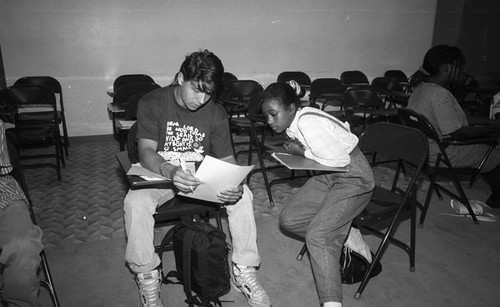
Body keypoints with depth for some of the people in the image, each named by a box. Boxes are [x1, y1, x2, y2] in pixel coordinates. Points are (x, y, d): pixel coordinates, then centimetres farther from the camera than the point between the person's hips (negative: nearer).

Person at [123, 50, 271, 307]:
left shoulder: (216, 113, -4)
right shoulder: (152, 103, -12)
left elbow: (226, 159, -7)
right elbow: (146, 152, -22)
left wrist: (234, 184, -31)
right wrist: (170, 170, -46)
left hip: (203, 176, 2)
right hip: (159, 175, -2)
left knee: (243, 194, -22)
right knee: (136, 201, -33)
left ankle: (244, 271, -8)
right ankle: (147, 278, -13)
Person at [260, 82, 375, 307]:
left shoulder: (308, 123, -26)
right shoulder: (294, 122, 1)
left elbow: (339, 161, -24)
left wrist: (303, 153, -14)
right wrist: (299, 151, -1)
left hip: (353, 177, -9)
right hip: (327, 176, 9)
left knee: (316, 236, -22)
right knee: (289, 219, 1)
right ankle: (343, 235, 10)